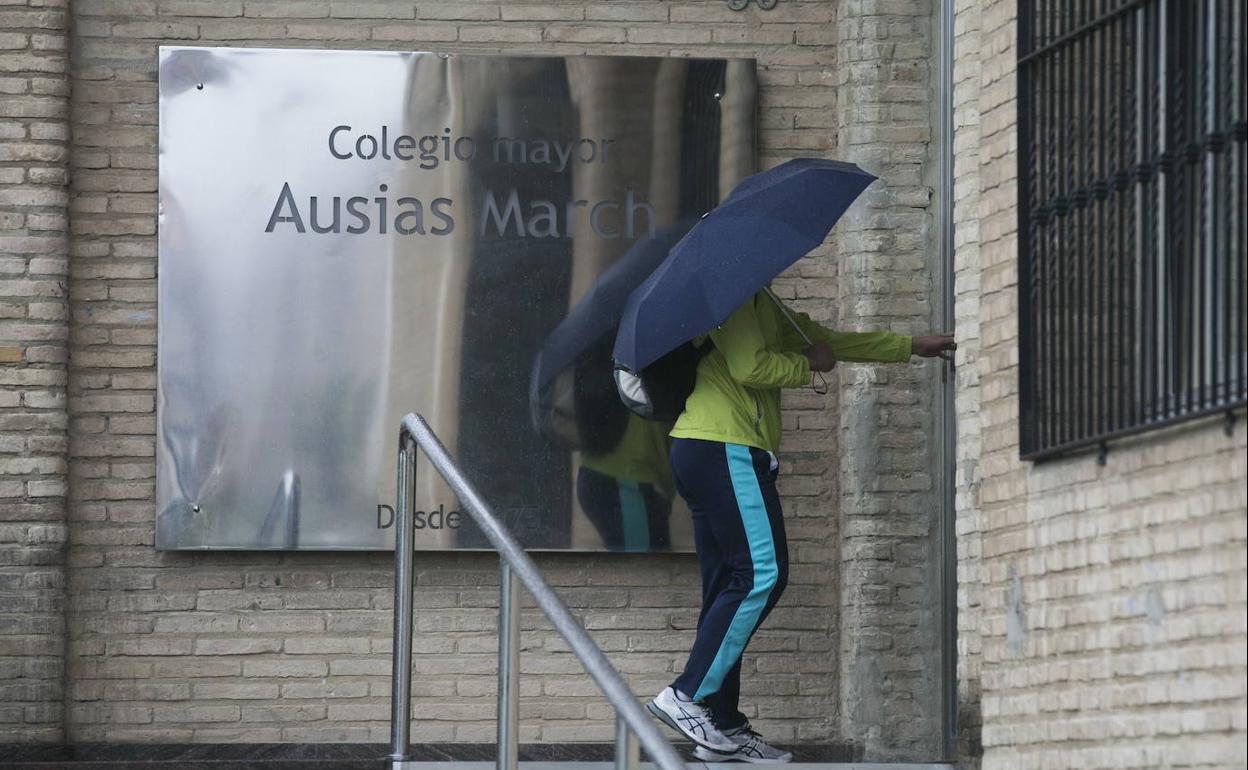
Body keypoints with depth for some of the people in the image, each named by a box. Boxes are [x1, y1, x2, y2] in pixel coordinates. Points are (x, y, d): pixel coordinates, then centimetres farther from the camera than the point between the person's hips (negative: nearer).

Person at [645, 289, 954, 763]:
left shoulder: (757, 300, 25)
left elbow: (822, 339, 30)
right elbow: (749, 367, -17)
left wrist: (913, 347, 29)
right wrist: (809, 364, 0)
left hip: (701, 455, 10)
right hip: (725, 451, -10)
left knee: (729, 588, 6)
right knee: (762, 574, -14)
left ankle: (723, 727, 4)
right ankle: (687, 696, -18)